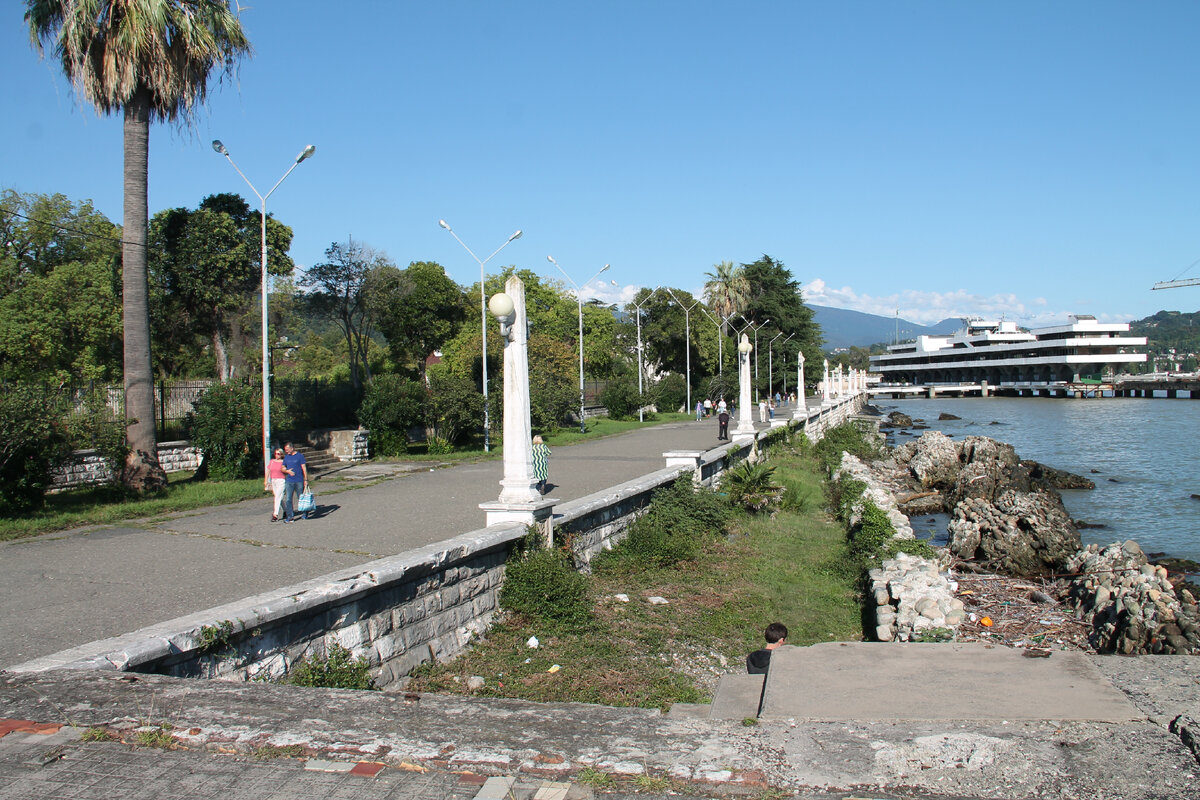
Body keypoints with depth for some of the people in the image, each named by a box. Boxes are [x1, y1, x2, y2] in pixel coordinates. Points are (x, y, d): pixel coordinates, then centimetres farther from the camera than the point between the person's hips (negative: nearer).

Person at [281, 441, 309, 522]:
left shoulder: (300, 456, -2)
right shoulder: (286, 457, 11)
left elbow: (304, 468, -3)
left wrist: (306, 480, -7)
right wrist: (288, 471, -6)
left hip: (299, 481, -3)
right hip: (289, 481, 4)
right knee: (288, 499, -5)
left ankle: (305, 514, 22)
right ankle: (290, 516, -2)